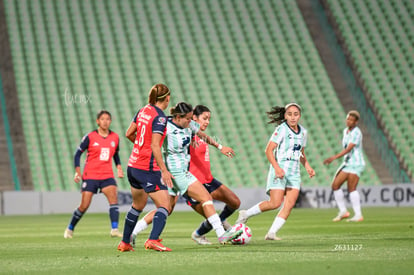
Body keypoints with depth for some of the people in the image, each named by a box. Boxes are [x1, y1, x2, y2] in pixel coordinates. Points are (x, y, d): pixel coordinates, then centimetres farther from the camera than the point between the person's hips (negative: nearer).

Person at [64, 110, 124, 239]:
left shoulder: (115, 137, 6)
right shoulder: (90, 137, -5)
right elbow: (78, 153, 2)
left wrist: (119, 167, 6)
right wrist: (78, 172, -6)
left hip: (107, 176, 3)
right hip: (90, 175, -3)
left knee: (113, 197, -22)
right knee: (84, 206, -1)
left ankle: (114, 230, -26)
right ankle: (70, 229, 22)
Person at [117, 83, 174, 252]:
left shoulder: (143, 111, 8)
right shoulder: (160, 117, -15)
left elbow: (129, 134, 15)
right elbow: (154, 146, -21)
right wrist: (164, 170, -21)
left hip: (133, 165, 8)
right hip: (148, 168, -8)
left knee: (137, 205, 23)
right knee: (165, 206, -8)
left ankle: (125, 243, 28)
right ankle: (153, 240, -26)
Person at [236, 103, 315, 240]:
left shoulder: (303, 132, 13)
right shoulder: (281, 129, -9)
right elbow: (268, 150, -13)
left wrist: (307, 167, 11)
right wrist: (277, 167, -24)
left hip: (294, 172, 6)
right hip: (279, 171, -6)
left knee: (290, 204, -9)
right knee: (275, 203, -14)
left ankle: (272, 233, -8)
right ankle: (245, 215, 5)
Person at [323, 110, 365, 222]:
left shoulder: (356, 133, -15)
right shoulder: (346, 131, 13)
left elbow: (349, 148, -26)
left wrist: (334, 157, -34)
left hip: (355, 163, -9)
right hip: (347, 163, 9)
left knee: (351, 188, -14)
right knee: (335, 185, 0)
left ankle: (358, 215, -10)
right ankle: (343, 211, 9)